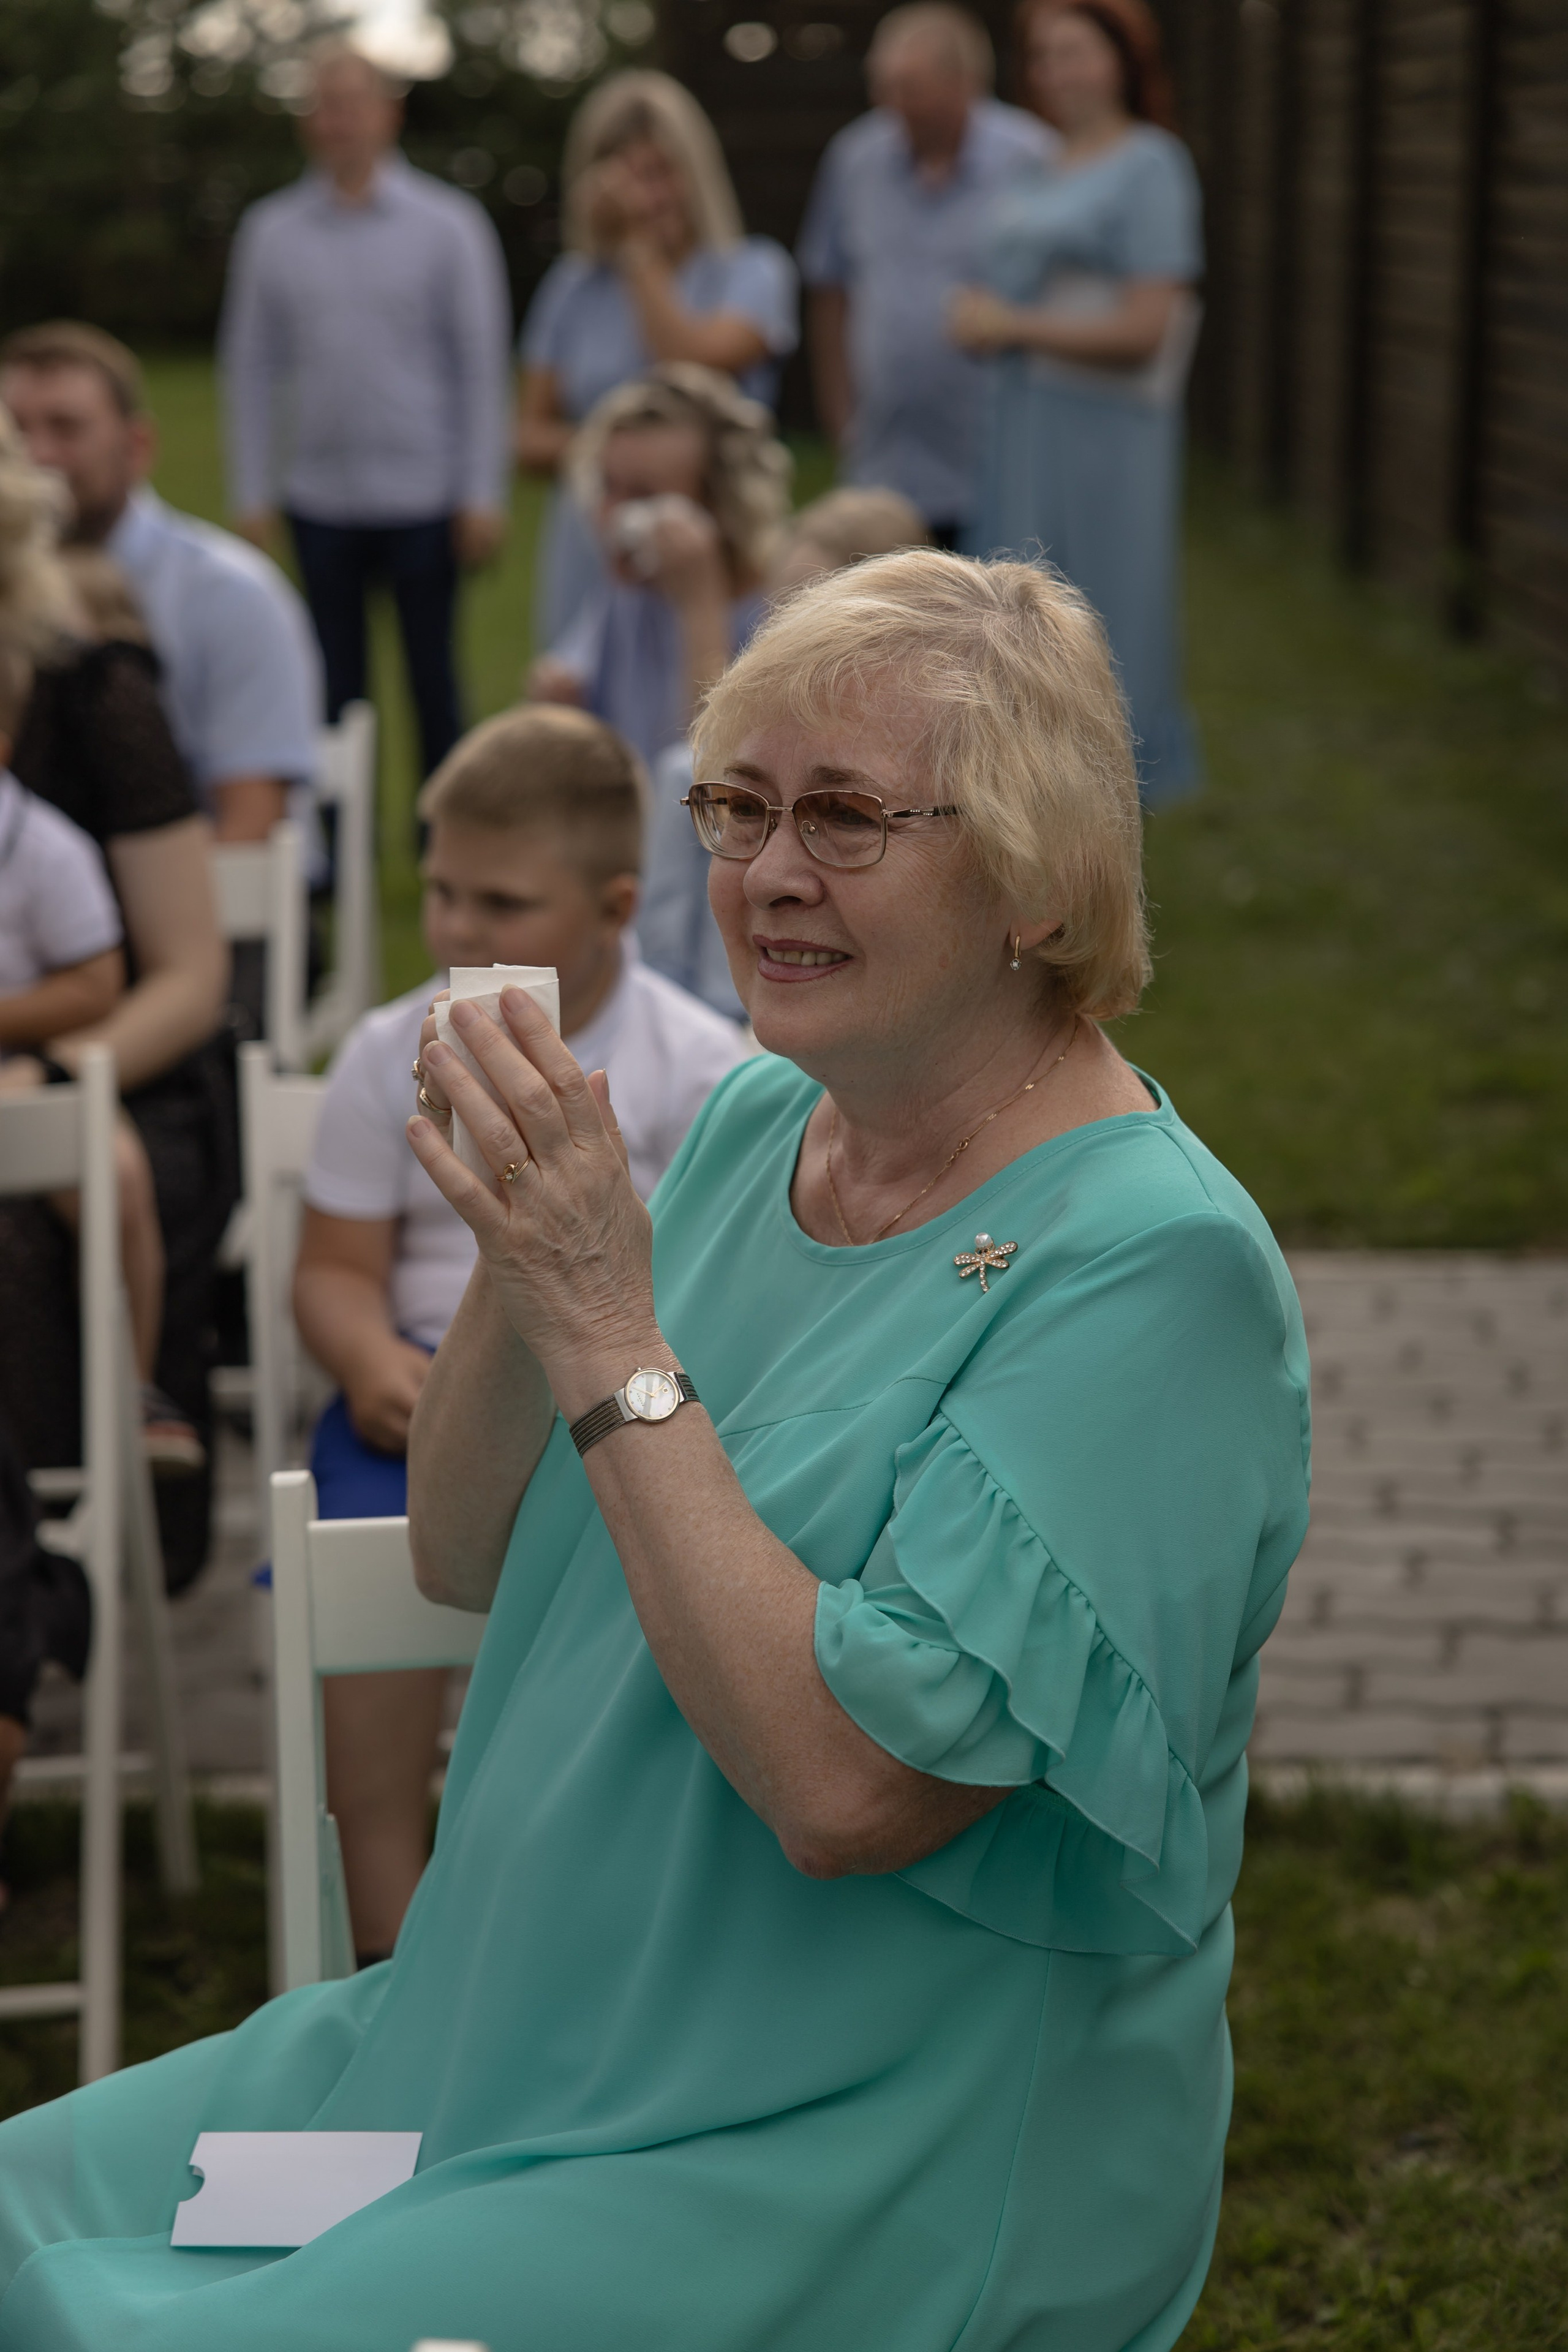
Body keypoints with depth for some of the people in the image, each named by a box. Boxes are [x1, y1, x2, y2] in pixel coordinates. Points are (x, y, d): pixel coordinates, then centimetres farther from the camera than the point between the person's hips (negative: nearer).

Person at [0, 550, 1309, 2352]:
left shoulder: (1152, 1262, -19)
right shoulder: (756, 1120, 6)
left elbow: (852, 1786, -26)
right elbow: (465, 1559, 9)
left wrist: (612, 1335, -24)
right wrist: (522, 1246, -9)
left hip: (896, 2168, -7)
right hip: (545, 2040, 8)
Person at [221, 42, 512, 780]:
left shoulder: (447, 225, 0)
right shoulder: (271, 232, 6)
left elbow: (481, 365, 0)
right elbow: (250, 367, 9)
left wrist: (483, 496, -6)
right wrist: (250, 497, 4)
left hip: (423, 497, -2)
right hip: (319, 499, 2)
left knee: (432, 681, 4)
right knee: (336, 688, 7)